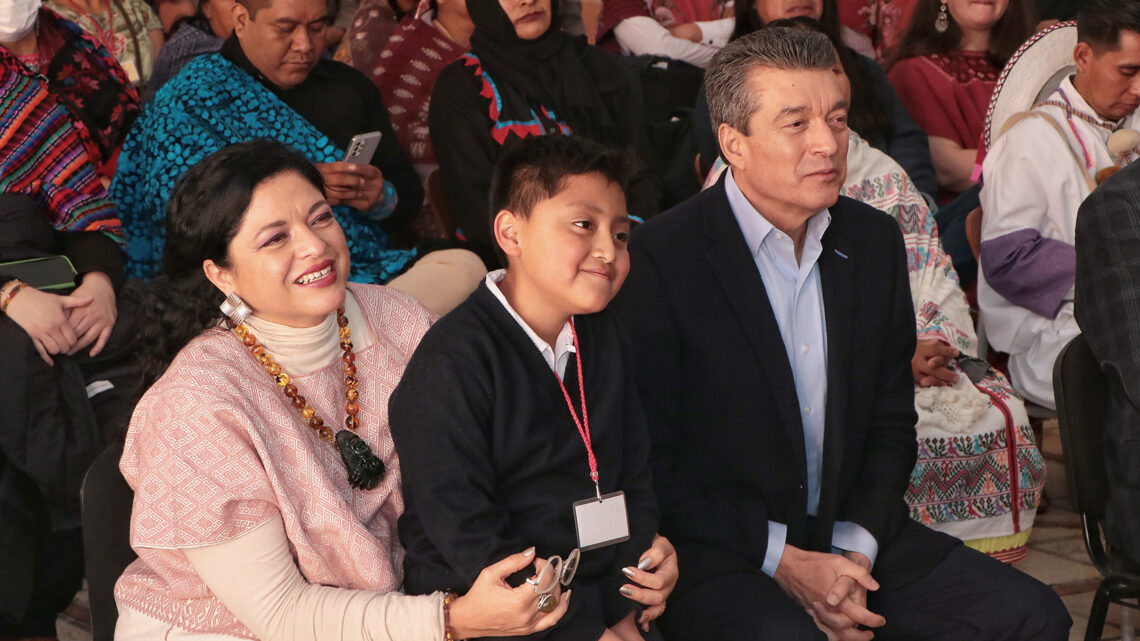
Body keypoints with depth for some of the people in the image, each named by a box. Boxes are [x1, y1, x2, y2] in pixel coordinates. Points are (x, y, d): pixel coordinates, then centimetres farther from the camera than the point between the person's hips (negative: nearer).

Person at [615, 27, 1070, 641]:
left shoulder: (874, 240, 7)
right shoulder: (656, 260, -12)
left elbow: (891, 423, 11)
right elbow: (650, 464, -11)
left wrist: (855, 548, -5)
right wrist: (782, 561, -14)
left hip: (850, 538, 6)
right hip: (715, 554, -6)